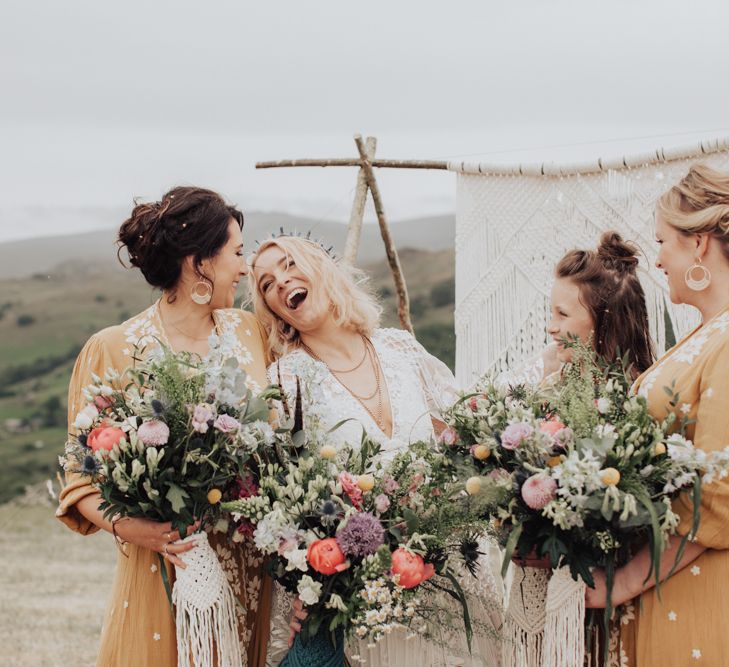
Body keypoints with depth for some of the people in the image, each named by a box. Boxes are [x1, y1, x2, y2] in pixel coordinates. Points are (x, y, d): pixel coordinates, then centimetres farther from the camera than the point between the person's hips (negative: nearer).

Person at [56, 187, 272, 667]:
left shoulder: (248, 331, 6)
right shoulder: (113, 350, -8)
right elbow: (84, 481, -5)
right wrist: (124, 525, -24)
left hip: (257, 570, 4)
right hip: (169, 569, -4)